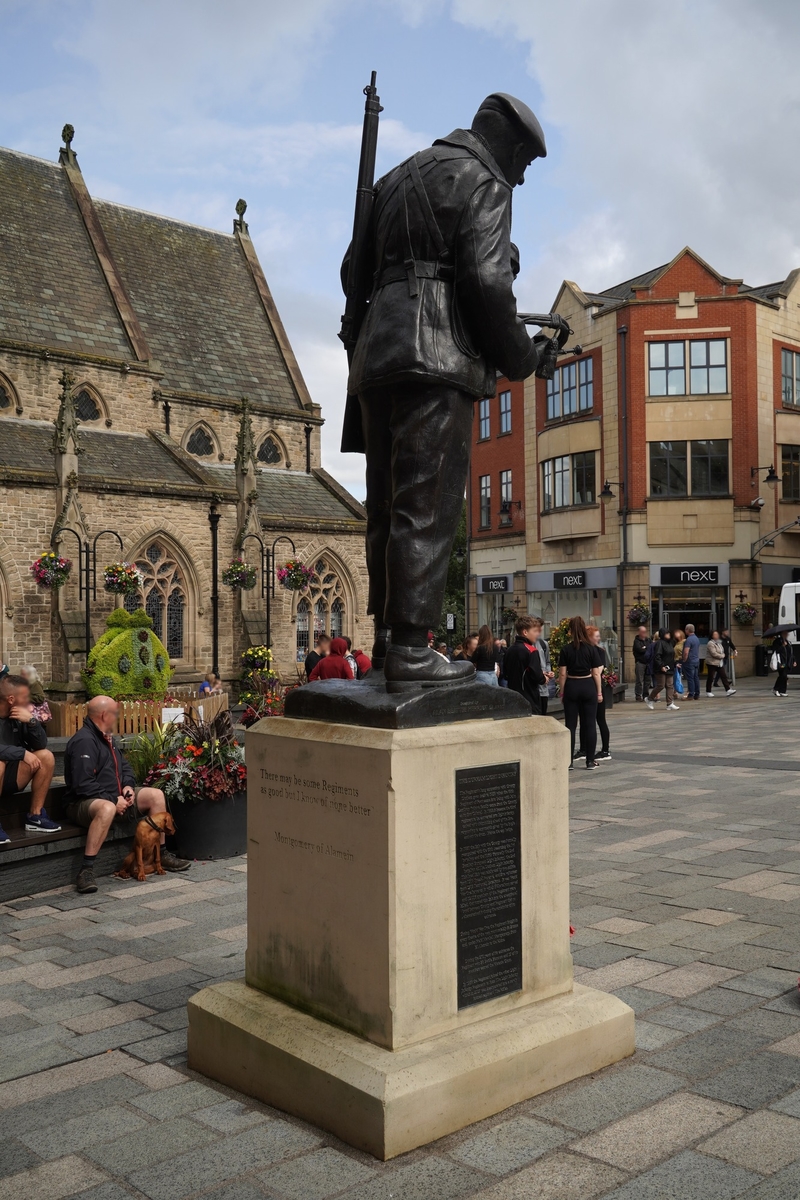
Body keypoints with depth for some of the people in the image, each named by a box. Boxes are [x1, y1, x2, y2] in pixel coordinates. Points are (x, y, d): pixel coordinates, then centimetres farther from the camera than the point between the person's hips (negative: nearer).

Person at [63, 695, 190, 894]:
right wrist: (113, 801, -21)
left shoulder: (107, 738, 14)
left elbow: (125, 766, 25)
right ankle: (86, 870, -38)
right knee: (107, 808, -42)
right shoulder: (84, 741, -18)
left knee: (156, 795, 1)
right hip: (84, 803, -10)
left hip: (114, 797, 10)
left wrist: (128, 785, 3)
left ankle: (161, 855, 10)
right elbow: (83, 784, -26)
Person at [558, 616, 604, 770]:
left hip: (571, 687, 0)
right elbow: (596, 673, -4)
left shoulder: (566, 649, -4)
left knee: (570, 724, 6)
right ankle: (590, 762, 8)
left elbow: (562, 673, -4)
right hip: (588, 686, 0)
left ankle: (569, 761, 7)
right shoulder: (591, 648, -4)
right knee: (589, 724, 6)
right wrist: (599, 692, 4)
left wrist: (562, 692, 5)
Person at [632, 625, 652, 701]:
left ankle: (646, 695, 14)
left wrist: (644, 648, -6)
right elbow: (640, 650, -15)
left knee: (648, 680, 6)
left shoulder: (648, 640, 16)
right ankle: (638, 696, -1)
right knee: (640, 680, -7)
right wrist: (647, 649, -2)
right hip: (640, 663, -5)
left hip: (648, 662, 5)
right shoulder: (636, 641, -1)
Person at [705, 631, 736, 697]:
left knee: (724, 676, 2)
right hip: (712, 663, -8)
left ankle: (728, 690, 0)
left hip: (720, 663, 8)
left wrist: (722, 655, 1)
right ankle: (708, 691, 12)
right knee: (710, 677, 2)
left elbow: (722, 651, 22)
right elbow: (714, 654, -23)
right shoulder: (711, 644, -17)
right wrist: (722, 656, -10)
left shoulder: (719, 642, 12)